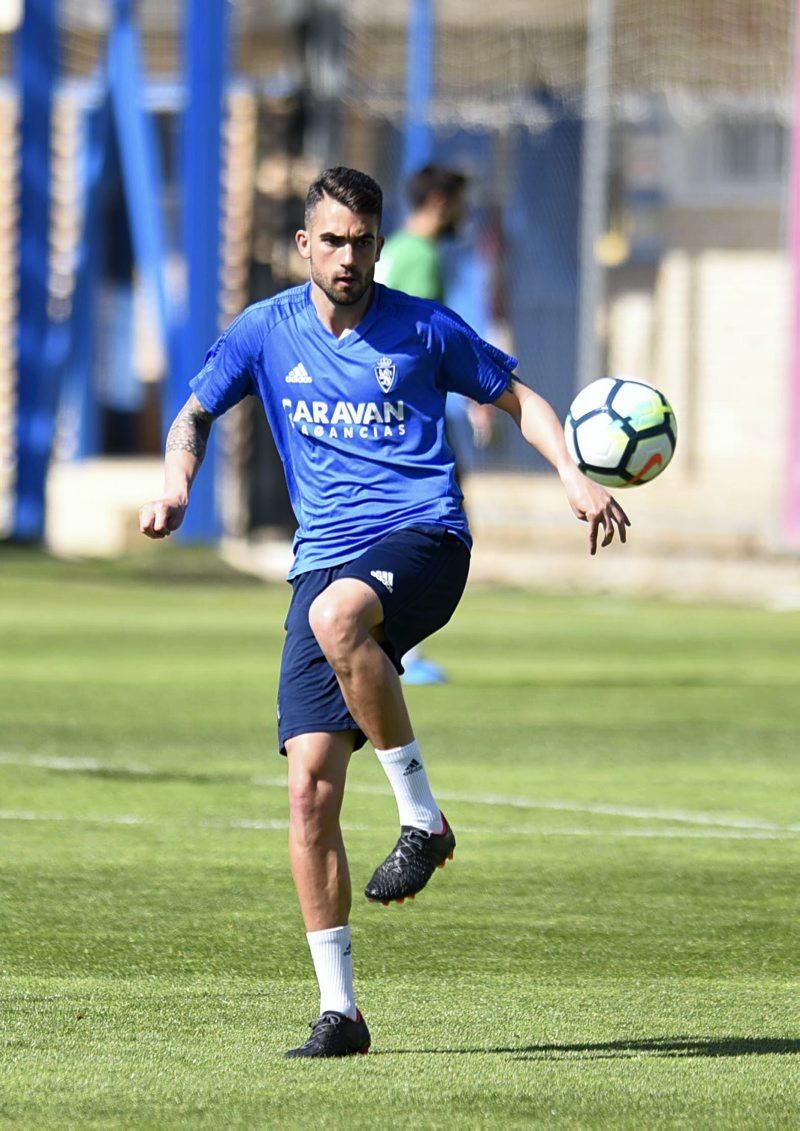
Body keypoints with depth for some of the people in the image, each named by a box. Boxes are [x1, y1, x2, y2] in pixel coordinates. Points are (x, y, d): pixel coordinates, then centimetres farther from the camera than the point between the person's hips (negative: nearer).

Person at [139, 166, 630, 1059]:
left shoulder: (423, 329, 3)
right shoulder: (265, 333, 8)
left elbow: (515, 397, 13)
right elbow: (195, 415, 20)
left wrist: (575, 477, -2)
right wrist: (177, 482, -2)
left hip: (422, 540, -3)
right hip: (325, 560, 3)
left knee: (336, 614, -39)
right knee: (310, 783, -8)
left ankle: (422, 817, -23)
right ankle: (337, 1010, -1)